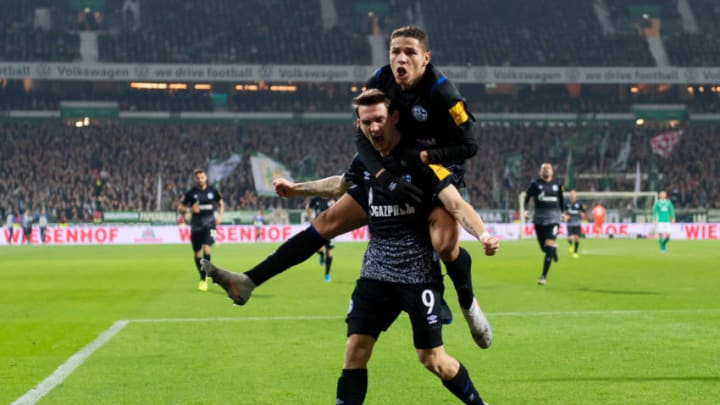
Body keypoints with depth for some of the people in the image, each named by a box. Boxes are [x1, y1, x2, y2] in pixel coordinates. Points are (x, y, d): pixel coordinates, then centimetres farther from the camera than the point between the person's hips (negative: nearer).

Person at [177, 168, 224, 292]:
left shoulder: (213, 191, 1)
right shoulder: (190, 192, -2)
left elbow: (221, 204, 17)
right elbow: (180, 209, 2)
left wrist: (220, 216, 1)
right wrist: (189, 210, -18)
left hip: (209, 223, -1)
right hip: (196, 225, 1)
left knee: (206, 248, -20)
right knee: (197, 253, 7)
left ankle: (204, 279, -11)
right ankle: (203, 277, 27)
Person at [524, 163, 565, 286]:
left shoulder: (557, 183, 7)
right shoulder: (535, 183, 1)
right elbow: (527, 197, 5)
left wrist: (562, 212, 24)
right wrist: (525, 210, -9)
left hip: (553, 217, -1)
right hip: (539, 218, 1)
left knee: (549, 246, -14)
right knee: (544, 248, 8)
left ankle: (544, 276, -10)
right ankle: (554, 248, 47)